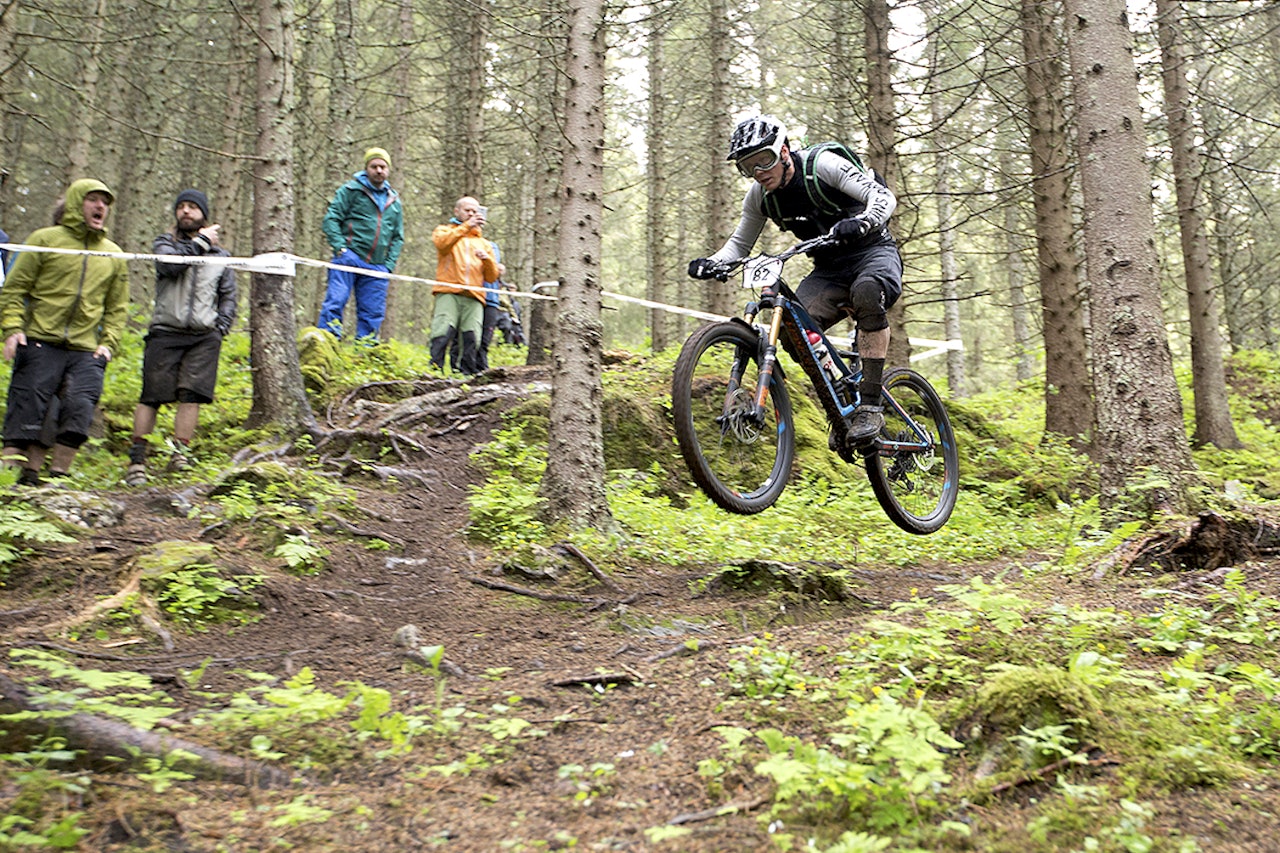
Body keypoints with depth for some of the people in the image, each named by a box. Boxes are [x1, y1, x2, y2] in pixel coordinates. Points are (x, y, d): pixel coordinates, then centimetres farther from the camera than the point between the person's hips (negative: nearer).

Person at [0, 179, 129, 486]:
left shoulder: (114, 255, 16)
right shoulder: (45, 239, 6)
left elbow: (117, 308, 19)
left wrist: (108, 343, 5)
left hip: (85, 352, 3)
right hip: (40, 345, -3)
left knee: (79, 412, -6)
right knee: (27, 412, -3)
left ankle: (58, 477, 4)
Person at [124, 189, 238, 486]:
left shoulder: (220, 255, 18)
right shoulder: (164, 243, 13)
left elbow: (229, 296, 21)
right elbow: (169, 264, -11)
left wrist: (221, 326, 5)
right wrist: (200, 241, -3)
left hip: (204, 337, 1)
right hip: (166, 332, -1)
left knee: (191, 395, -9)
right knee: (151, 397, -3)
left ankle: (179, 455, -3)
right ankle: (137, 459, 2)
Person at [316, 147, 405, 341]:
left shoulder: (394, 201, 18)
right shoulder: (351, 190, 4)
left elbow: (398, 237, 21)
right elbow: (331, 219, 0)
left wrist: (389, 265, 9)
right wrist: (340, 247, -12)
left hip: (377, 267, 5)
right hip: (349, 258, -4)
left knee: (373, 313, 4)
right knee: (335, 301, -14)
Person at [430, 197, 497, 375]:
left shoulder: (484, 243, 29)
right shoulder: (444, 230, 22)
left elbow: (492, 277, 19)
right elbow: (442, 242, -6)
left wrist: (487, 259, -1)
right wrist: (467, 226, -13)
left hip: (474, 297, 3)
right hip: (448, 293, -3)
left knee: (472, 341, -11)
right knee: (442, 335, -19)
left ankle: (468, 376, -8)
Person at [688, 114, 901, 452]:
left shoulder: (821, 164, -19)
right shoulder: (760, 196, -3)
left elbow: (883, 196, -26)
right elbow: (740, 244, 7)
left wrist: (861, 222, -48)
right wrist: (713, 264, -15)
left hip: (872, 251, -5)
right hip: (829, 268, 5)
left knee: (866, 292, -40)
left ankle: (870, 405, -33)